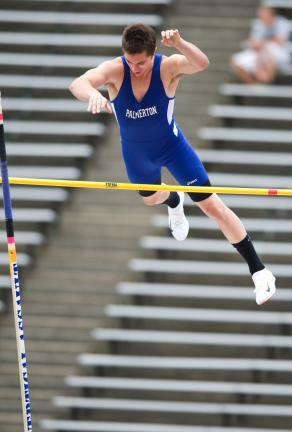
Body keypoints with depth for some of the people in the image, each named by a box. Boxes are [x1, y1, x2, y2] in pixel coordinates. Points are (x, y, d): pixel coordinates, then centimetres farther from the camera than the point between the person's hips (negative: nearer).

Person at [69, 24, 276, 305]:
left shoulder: (168, 67, -33)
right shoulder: (115, 70, -31)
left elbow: (201, 64, -54)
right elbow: (77, 84, -48)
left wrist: (179, 44, -75)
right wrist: (92, 94, -72)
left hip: (171, 145, -3)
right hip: (136, 152, 3)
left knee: (212, 206, -5)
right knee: (151, 198, 31)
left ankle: (259, 272, 4)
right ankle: (174, 203, 71)